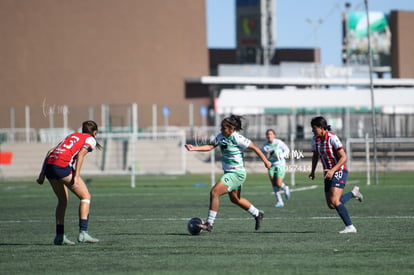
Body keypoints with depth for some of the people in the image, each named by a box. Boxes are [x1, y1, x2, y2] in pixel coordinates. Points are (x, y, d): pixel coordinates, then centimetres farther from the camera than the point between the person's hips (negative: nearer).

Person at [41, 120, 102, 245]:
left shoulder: (72, 135, 31)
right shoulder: (90, 139, 12)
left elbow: (50, 152, 22)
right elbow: (81, 154, -8)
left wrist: (42, 174, 19)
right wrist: (76, 176, -14)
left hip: (49, 165, 7)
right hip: (62, 166, -7)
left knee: (62, 200, 22)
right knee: (86, 197, 5)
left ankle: (59, 236, 18)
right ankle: (83, 233, -5)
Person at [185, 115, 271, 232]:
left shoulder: (237, 138, -20)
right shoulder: (221, 136, 2)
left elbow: (254, 148, -13)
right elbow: (210, 146, 2)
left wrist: (266, 161, -8)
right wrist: (194, 148, -13)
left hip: (236, 173, -10)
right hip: (229, 172, 10)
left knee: (214, 192, -18)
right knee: (235, 199, 24)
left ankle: (209, 224, -13)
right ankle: (257, 214, 43)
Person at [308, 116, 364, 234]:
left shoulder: (332, 138, -19)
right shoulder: (315, 139, 3)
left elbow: (343, 157, -20)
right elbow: (315, 156, 20)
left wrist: (333, 170, -28)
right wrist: (312, 171, 9)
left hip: (339, 171, -8)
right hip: (328, 173, 8)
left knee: (334, 201, -21)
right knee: (331, 205, 3)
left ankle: (350, 226, -15)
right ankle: (353, 193, 26)